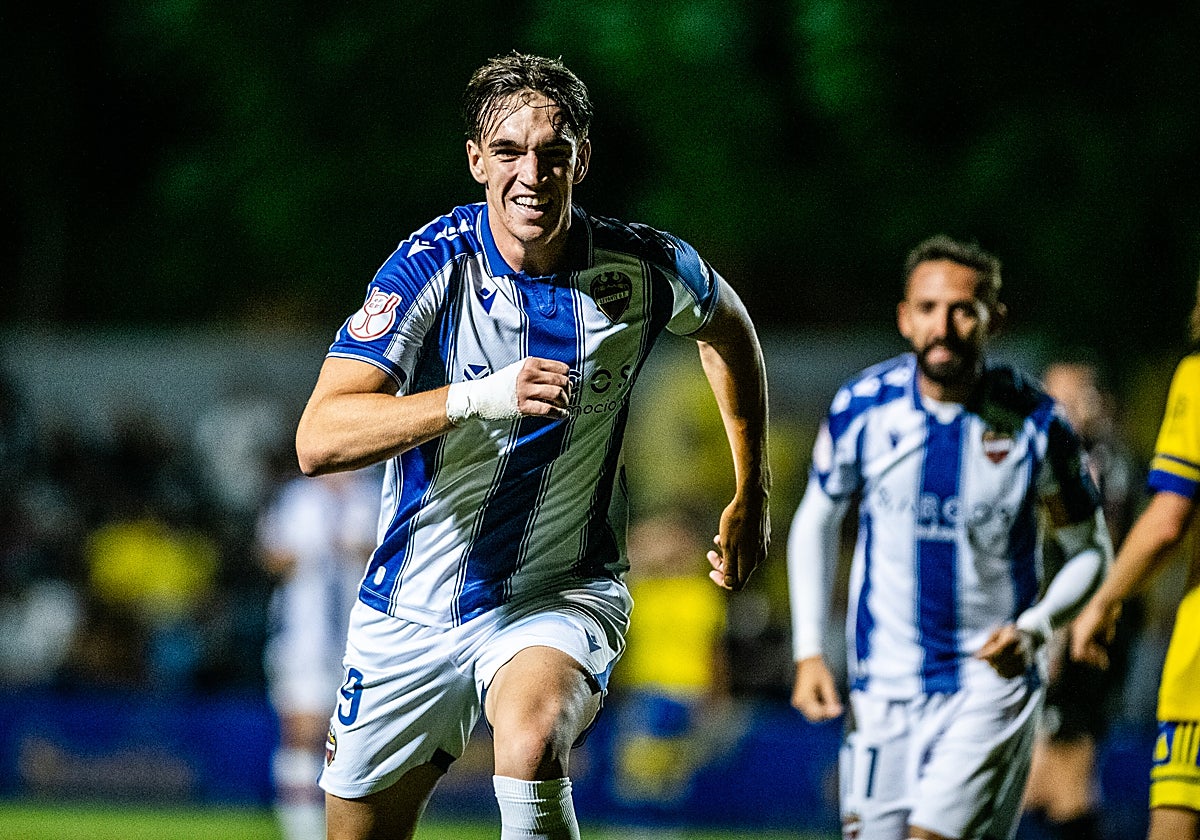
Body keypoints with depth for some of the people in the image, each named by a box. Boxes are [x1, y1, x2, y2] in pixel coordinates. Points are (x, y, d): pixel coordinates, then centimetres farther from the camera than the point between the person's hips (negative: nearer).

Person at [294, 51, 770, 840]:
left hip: (562, 595, -1)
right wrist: (478, 399, -39)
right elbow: (319, 440, -27)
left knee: (532, 738, -35)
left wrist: (752, 496, 17)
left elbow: (727, 322, 16)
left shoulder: (646, 270, -10)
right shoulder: (434, 268, -17)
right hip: (416, 611, 1)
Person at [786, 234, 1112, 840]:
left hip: (992, 679, -3)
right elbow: (815, 523, 12)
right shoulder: (862, 408, -5)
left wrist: (1033, 628, -16)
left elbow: (1090, 552, 2)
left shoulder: (1034, 424, -10)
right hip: (884, 685, 3)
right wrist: (809, 651, 6)